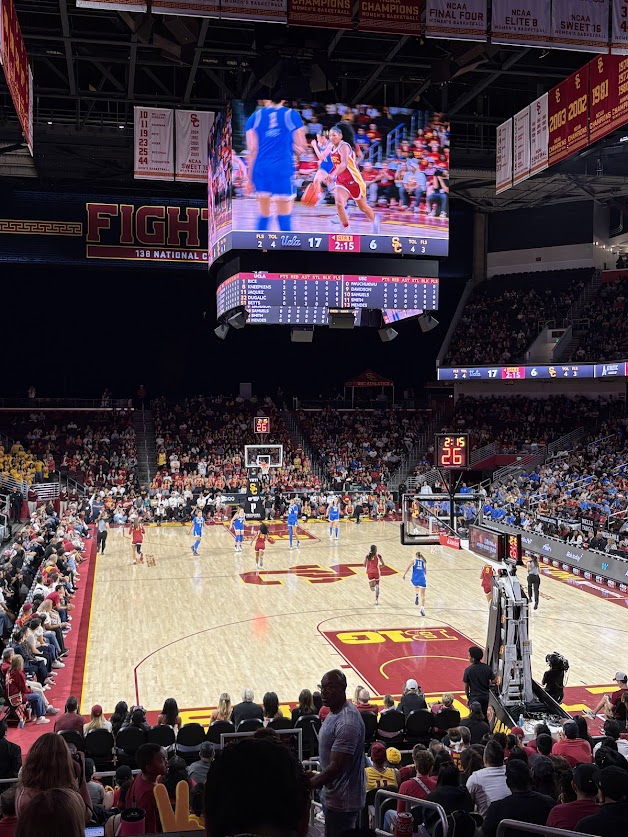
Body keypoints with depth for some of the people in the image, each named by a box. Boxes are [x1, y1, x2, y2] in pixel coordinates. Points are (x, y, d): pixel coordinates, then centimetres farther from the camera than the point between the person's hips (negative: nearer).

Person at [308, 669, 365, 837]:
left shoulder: (346, 723, -27)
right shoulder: (335, 712, 6)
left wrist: (308, 785, -20)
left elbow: (336, 767, -27)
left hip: (341, 800, -10)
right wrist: (318, 777, 11)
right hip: (334, 795, 10)